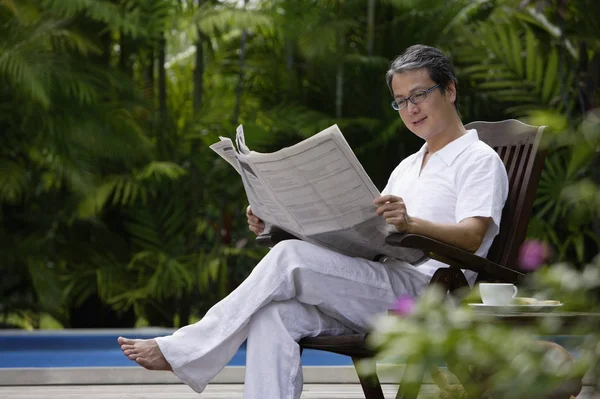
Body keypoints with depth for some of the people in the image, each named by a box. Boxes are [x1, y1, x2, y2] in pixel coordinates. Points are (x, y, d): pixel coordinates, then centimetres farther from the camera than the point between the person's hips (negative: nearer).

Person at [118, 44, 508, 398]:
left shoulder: (480, 160, 5)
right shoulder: (407, 167, 31)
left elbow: (472, 237, -13)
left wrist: (412, 223, -33)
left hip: (424, 293, -8)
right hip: (379, 294, 8)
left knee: (290, 257, -24)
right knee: (275, 314, -22)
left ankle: (182, 351, -16)